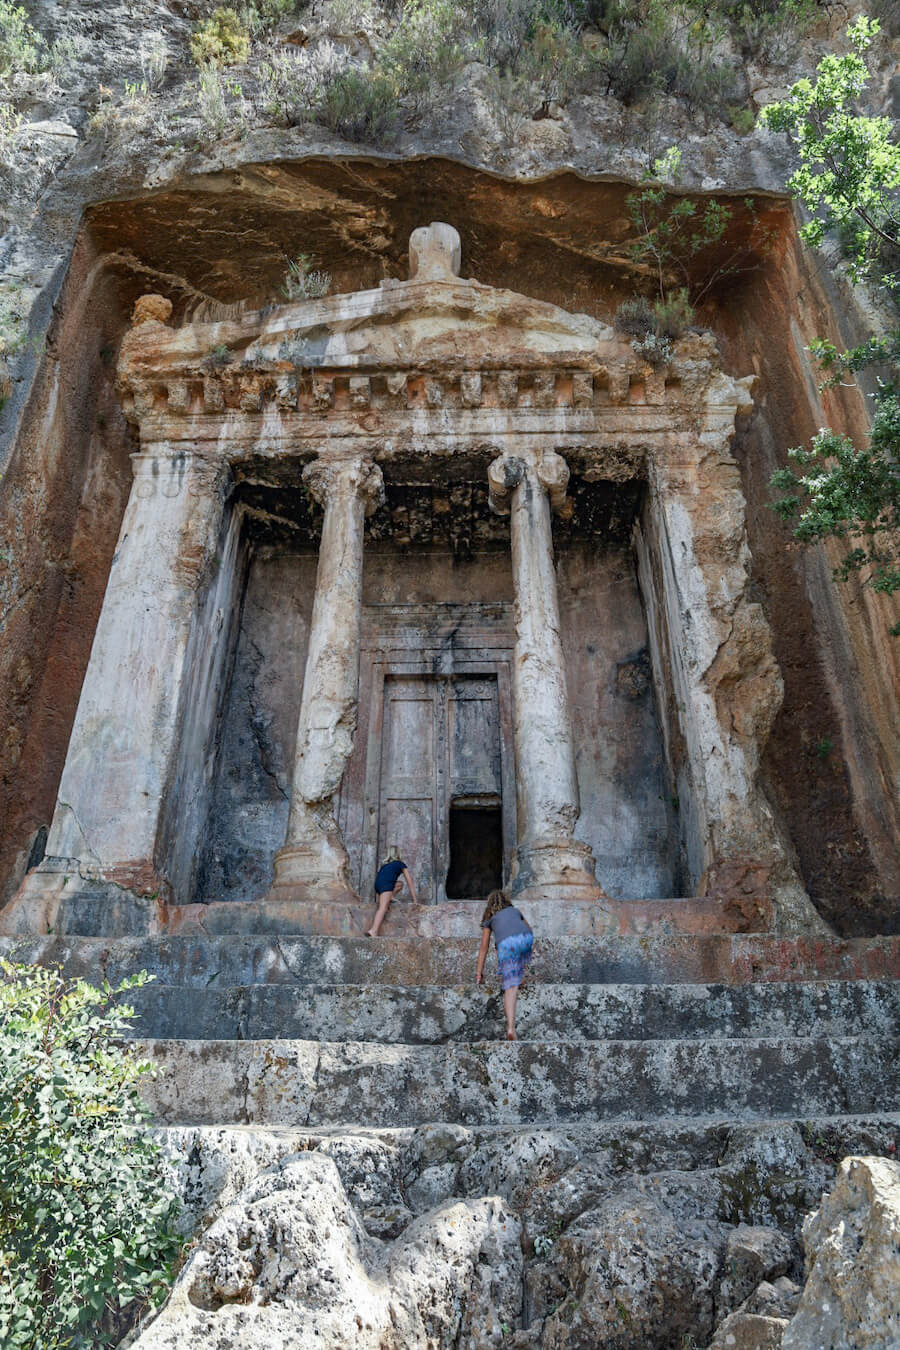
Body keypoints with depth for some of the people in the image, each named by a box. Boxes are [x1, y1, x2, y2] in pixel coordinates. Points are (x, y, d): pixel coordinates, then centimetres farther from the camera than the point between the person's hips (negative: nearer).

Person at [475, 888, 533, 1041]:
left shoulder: (489, 919, 31)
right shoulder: (515, 910, 37)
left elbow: (484, 947, 28)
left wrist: (479, 972, 31)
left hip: (506, 944, -1)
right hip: (525, 938, 2)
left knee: (511, 986, -6)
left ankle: (511, 1028, -19)